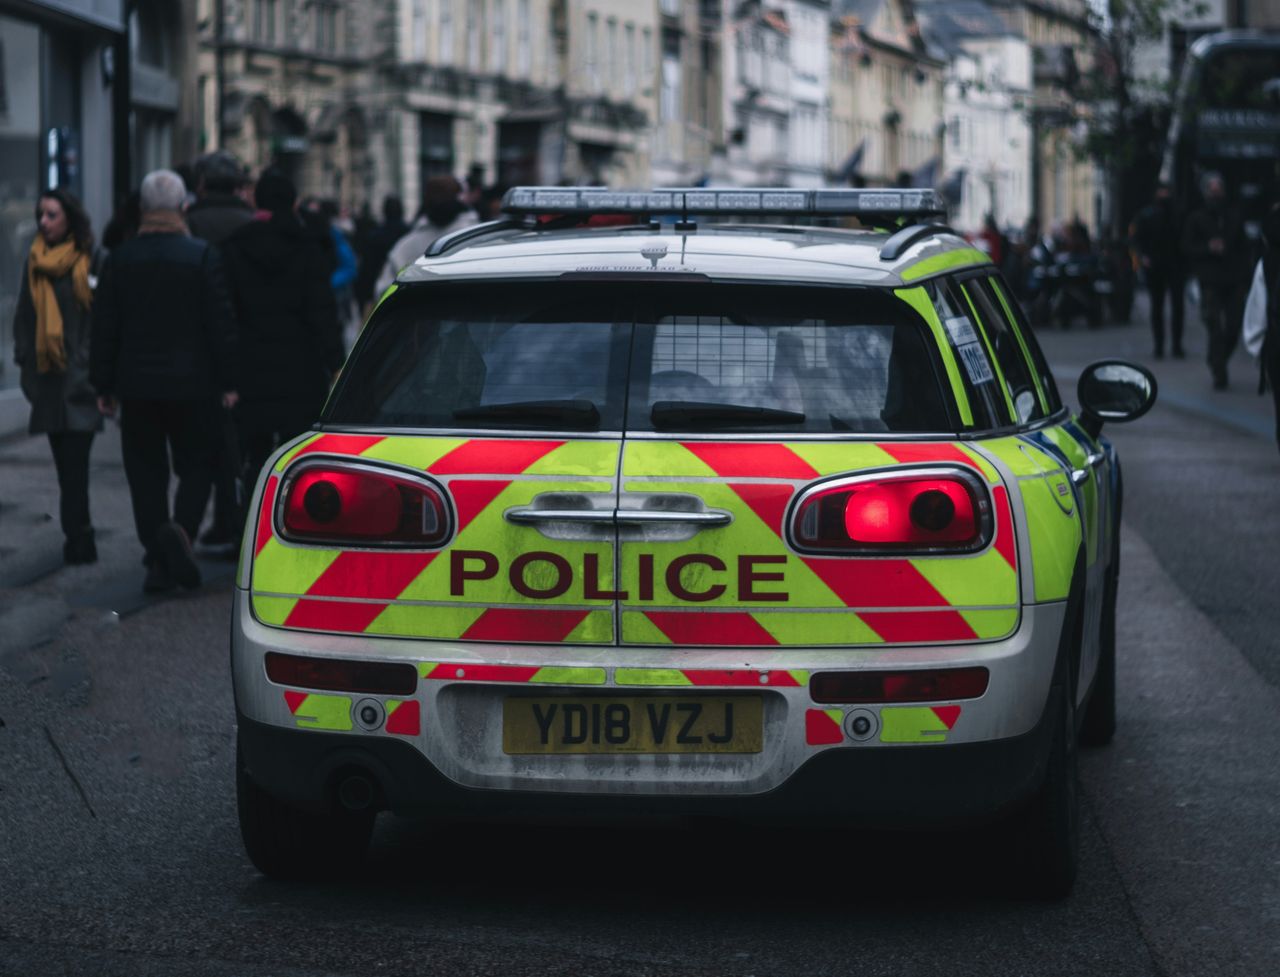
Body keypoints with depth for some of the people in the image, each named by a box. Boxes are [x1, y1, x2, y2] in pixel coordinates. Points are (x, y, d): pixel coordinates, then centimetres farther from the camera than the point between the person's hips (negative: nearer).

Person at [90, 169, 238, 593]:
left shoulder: (120, 259, 0)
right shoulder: (202, 256, -7)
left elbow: (104, 328, 3)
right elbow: (221, 323, -7)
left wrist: (104, 386, 10)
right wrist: (228, 382, 0)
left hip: (138, 385, 2)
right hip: (191, 383, -2)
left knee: (146, 473, 8)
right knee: (196, 465, 8)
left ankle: (158, 562, 4)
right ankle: (181, 528, -19)